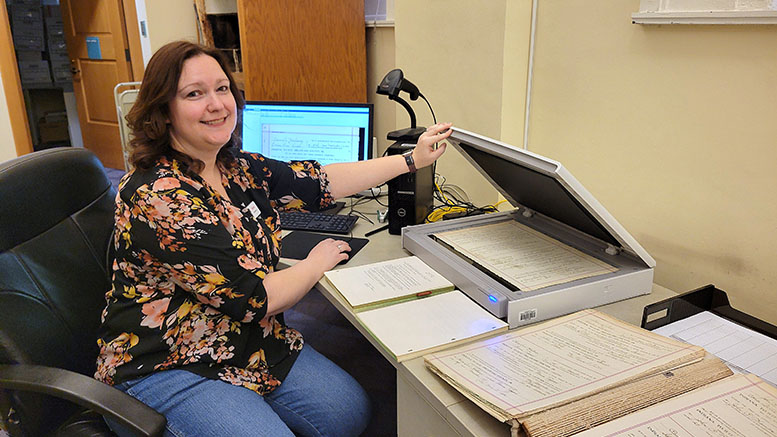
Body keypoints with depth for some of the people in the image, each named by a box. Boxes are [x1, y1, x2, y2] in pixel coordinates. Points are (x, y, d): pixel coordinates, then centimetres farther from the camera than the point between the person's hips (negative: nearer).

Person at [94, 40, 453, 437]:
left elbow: (319, 182, 6)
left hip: (250, 341, 8)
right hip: (166, 369, -7)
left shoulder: (235, 167, 1)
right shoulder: (157, 197, -24)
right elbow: (250, 297, -23)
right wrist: (317, 263, -6)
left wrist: (412, 160, 8)